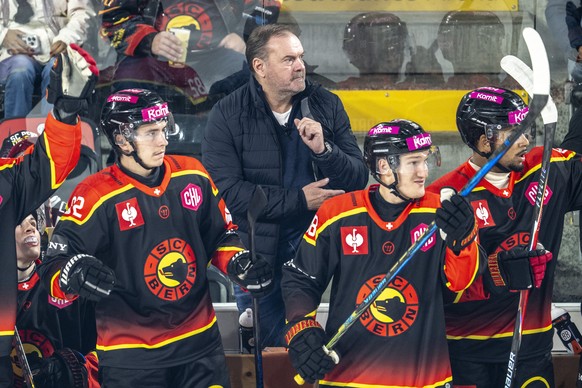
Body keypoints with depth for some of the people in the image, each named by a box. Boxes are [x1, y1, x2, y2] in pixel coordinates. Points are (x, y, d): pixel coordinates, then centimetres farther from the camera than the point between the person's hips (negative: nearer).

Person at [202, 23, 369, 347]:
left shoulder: (327, 105, 1)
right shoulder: (227, 115, -7)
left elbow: (358, 179, -1)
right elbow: (226, 190, -18)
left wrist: (323, 150, -21)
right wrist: (299, 199, -19)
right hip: (257, 257, -2)